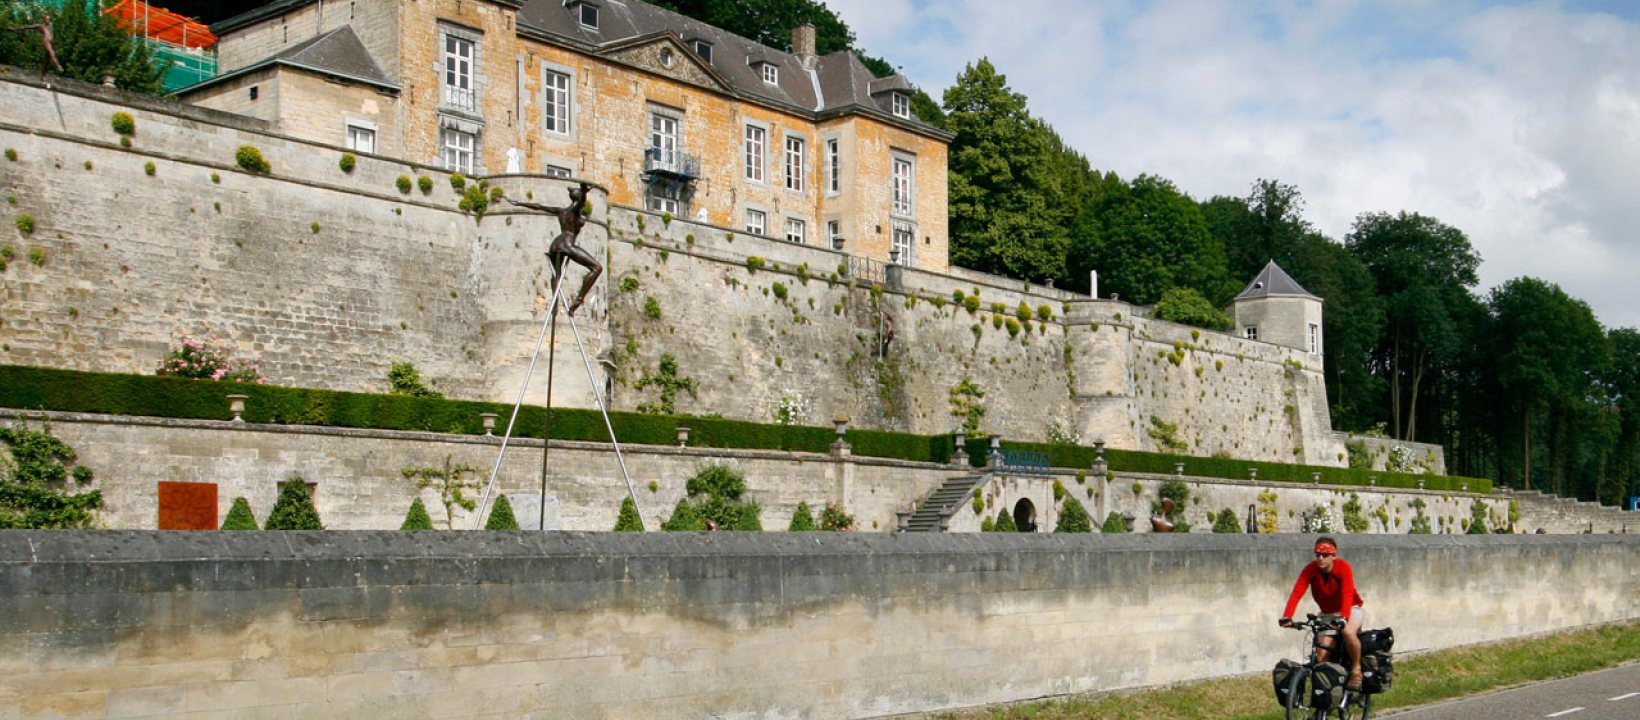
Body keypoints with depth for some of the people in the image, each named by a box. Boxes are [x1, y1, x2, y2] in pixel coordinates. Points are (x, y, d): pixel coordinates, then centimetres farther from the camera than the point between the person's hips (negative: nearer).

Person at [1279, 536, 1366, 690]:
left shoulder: (1343, 568, -23)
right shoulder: (1310, 570, -15)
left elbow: (1347, 595, -37)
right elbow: (1296, 593, -25)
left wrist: (1343, 618, -54)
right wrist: (1286, 616, -41)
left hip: (1351, 609, -3)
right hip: (1328, 613, 4)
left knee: (1348, 632, -35)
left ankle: (1356, 670, -14)